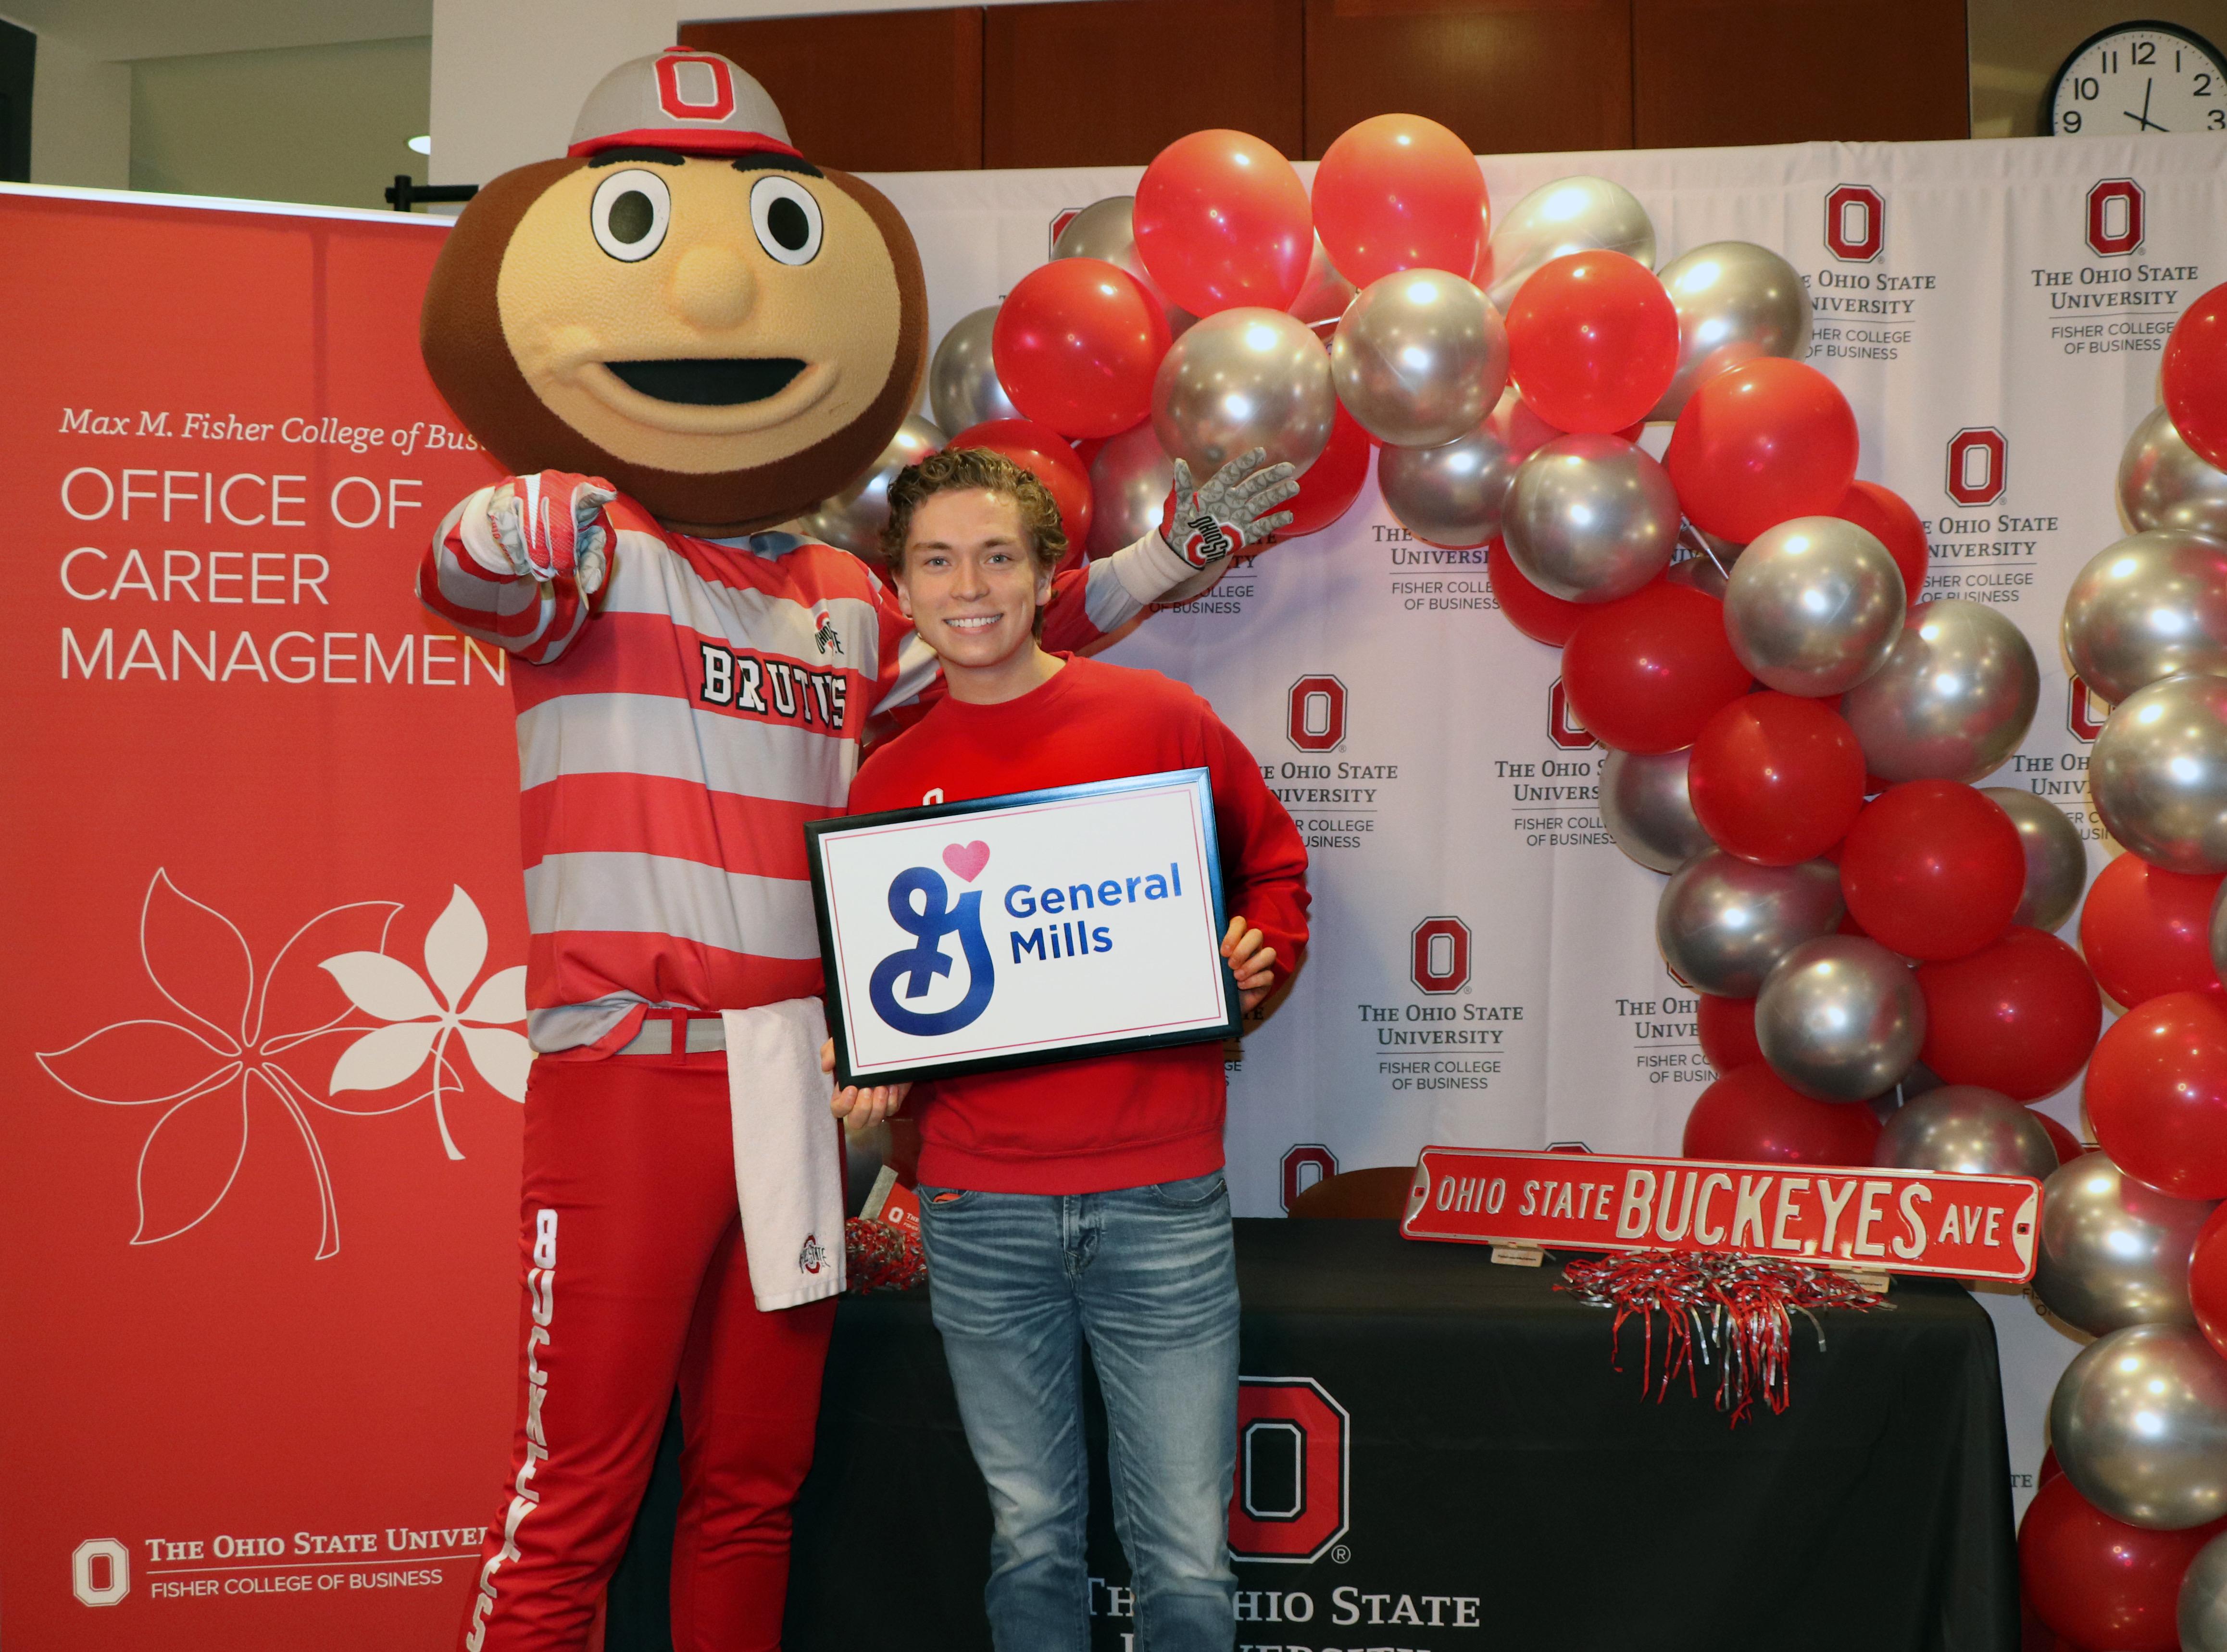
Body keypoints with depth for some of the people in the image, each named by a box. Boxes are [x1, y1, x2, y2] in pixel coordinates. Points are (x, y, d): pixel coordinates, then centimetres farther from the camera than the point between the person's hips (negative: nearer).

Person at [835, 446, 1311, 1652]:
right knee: (1032, 1538, 12)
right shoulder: (889, 781, 7)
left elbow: (1274, 867, 13)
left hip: (1159, 1196, -2)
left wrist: (1256, 959, -6)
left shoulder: (1160, 720, 2)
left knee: (1186, 1556, 0)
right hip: (979, 1212, 2)